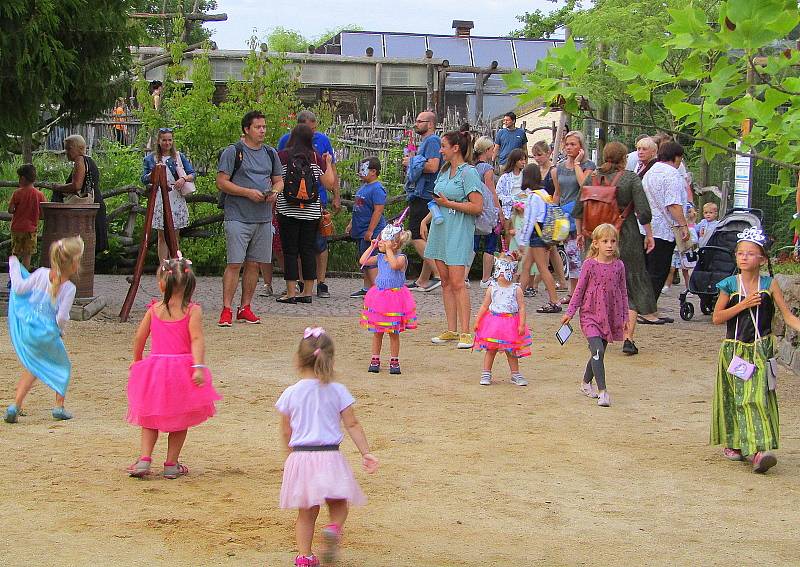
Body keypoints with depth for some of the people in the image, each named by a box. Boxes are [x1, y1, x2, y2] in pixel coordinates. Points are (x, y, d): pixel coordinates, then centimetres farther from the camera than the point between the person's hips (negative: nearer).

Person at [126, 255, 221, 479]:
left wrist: (137, 360, 22)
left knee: (150, 418, 17)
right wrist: (199, 367, -21)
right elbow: (197, 340, -18)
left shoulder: (154, 309, 0)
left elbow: (139, 337, 6)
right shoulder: (192, 310, -8)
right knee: (180, 420, 13)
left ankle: (144, 459, 4)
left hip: (155, 366, 2)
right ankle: (171, 464, 13)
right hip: (181, 367, -2)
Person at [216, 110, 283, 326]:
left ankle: (245, 308, 16)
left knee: (254, 264, 7)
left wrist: (274, 192, -2)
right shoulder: (233, 152, -3)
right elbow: (221, 182, -8)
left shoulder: (270, 153, 15)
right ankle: (226, 310, -8)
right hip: (238, 217, -6)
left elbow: (279, 181, 22)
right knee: (234, 263, -10)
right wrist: (248, 192, -16)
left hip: (264, 218, 6)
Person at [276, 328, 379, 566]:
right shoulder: (337, 391, -2)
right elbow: (352, 425, -3)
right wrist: (366, 453, 1)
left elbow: (286, 432, 6)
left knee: (306, 511, 15)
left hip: (300, 456, 1)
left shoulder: (290, 393, 0)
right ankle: (334, 528, -15)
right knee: (338, 505, 15)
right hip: (330, 457, -1)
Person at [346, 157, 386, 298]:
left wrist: (370, 231, -23)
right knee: (363, 260, 14)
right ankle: (366, 288, 22)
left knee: (369, 260, -11)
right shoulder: (363, 187, 14)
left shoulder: (377, 189, -17)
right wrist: (351, 224, 24)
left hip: (371, 231, -10)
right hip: (360, 231, 10)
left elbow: (378, 211, -22)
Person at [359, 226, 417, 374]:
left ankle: (394, 361, 12)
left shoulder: (401, 258, -10)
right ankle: (375, 359, 16)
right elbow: (363, 261, 5)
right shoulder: (379, 257, 9)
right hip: (379, 298, 5)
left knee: (394, 333, 3)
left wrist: (388, 250, -24)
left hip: (395, 297, -5)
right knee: (377, 332, 8)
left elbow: (394, 265, -31)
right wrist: (372, 247, 4)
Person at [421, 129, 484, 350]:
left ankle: (465, 332, -9)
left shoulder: (468, 173, -10)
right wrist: (426, 219, 15)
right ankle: (451, 331, 10)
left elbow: (477, 207, -15)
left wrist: (448, 203, -13)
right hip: (440, 230, 8)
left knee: (457, 282, -11)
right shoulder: (445, 170, 14)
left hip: (458, 232, -8)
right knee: (445, 282, 7)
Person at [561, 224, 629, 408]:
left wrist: (625, 316, 10)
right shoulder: (589, 264, -7)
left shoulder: (619, 266, 2)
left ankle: (586, 382, 36)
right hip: (591, 314, -4)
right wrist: (570, 312, -2)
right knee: (598, 351, -17)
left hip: (610, 316, 4)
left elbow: (623, 292, 10)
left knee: (598, 354, 13)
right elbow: (579, 289, -1)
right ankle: (602, 391, -18)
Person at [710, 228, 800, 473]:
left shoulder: (770, 285, -1)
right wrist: (743, 305, -14)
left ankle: (760, 449, -9)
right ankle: (733, 443, 11)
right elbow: (717, 317, -4)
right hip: (735, 350, 1)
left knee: (758, 397, -9)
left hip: (761, 350, -1)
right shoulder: (729, 285, -1)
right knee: (736, 397, 2)